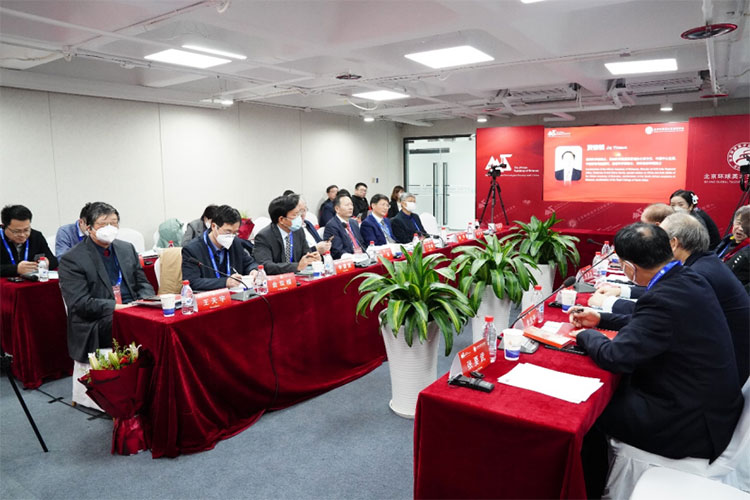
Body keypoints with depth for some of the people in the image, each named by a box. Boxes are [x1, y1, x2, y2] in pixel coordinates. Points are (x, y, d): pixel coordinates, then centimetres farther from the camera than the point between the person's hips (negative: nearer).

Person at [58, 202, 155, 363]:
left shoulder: (127, 248, 16)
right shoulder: (71, 259, -2)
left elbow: (143, 284, 17)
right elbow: (79, 303, -10)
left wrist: (145, 302, -5)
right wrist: (115, 307, -20)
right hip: (97, 323, -5)